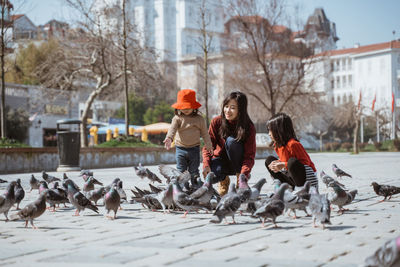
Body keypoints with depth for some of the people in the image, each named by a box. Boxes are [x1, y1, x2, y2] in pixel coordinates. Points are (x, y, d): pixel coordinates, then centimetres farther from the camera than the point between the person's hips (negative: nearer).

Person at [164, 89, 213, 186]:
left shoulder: (199, 119, 1)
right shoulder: (177, 118, -4)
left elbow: (204, 133, 9)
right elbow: (172, 128, -20)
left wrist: (208, 145, 14)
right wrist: (169, 138, -39)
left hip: (194, 149, 1)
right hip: (180, 149, 0)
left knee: (194, 171, 8)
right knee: (181, 171, 5)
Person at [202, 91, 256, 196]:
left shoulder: (249, 127, -17)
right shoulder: (217, 121, -13)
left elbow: (249, 155, -21)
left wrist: (244, 174, -40)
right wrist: (206, 165, -32)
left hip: (237, 163, -1)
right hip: (221, 159, 1)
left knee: (231, 140, -31)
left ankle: (239, 176, -12)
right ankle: (224, 179, 6)